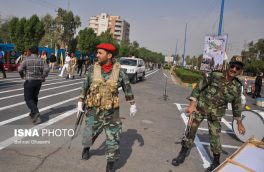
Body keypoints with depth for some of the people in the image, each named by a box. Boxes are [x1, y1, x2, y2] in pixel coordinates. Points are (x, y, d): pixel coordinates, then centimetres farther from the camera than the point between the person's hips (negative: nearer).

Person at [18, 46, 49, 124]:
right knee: (34, 97, 18)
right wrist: (43, 77, 1)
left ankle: (36, 112, -18)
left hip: (29, 81, -4)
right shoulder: (41, 60, 0)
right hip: (38, 81, 4)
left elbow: (20, 69, -11)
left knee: (28, 98, 2)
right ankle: (33, 113, 27)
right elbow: (47, 69, -12)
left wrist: (23, 76, 8)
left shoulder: (26, 60, -6)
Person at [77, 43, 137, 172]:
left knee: (113, 138, 2)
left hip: (111, 112, -1)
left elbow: (127, 88, 3)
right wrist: (80, 102, 7)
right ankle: (86, 148, 53)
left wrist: (132, 105, 6)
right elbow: (85, 87, 4)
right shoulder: (92, 69, -6)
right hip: (93, 110, 1)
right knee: (90, 133, 18)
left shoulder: (119, 71, -9)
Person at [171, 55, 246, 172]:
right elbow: (198, 88, -9)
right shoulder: (214, 76, -11)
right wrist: (192, 104, -17)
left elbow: (236, 105, 9)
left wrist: (239, 123, 13)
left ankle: (216, 162, 29)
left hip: (215, 114, 1)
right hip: (200, 108, -1)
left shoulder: (237, 86, -3)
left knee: (215, 137, 6)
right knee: (191, 130, 5)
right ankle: (183, 154, 25)